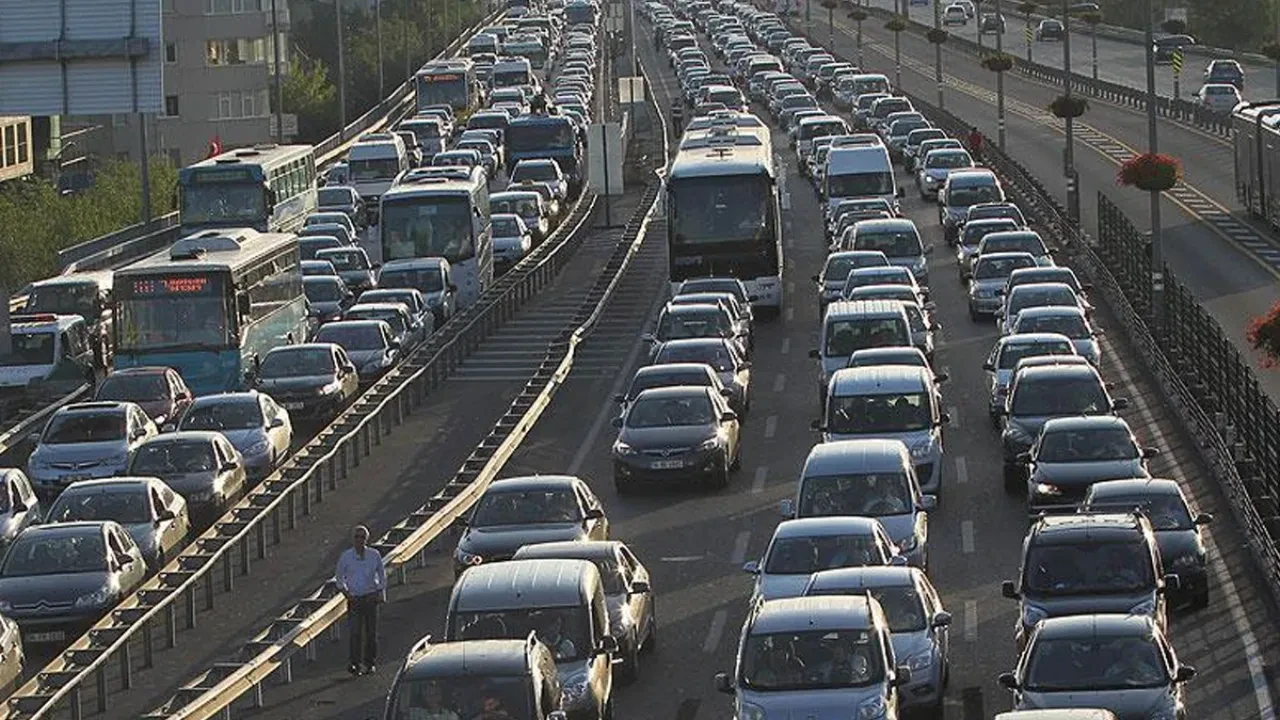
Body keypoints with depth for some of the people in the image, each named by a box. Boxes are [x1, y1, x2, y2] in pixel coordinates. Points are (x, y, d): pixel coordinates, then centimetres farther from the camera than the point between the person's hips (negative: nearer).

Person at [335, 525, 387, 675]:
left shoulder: (374, 555, 0)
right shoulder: (346, 556, -2)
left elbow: (382, 575, 11)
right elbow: (339, 577, 8)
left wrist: (381, 592, -1)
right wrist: (346, 593, -4)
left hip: (370, 598, 1)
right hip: (354, 599, -1)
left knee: (371, 632, 4)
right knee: (355, 632, -11)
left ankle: (370, 664, 14)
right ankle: (355, 664, -9)